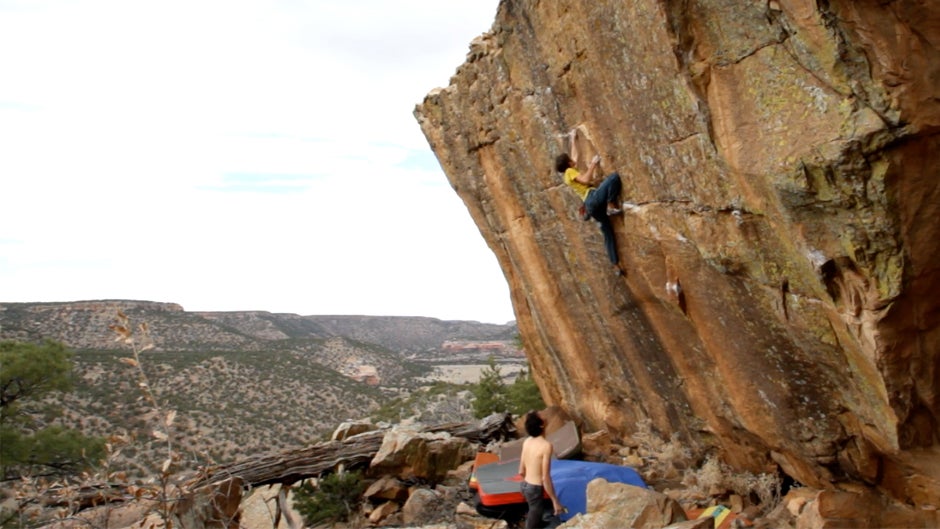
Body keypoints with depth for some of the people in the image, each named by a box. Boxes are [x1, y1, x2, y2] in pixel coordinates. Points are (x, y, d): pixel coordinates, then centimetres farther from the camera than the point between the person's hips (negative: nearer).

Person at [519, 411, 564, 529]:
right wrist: (555, 501, -16)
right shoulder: (546, 445, -23)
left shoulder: (527, 441, 1)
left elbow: (521, 471, 8)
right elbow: (545, 478, -23)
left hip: (525, 486, 8)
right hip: (535, 489, -8)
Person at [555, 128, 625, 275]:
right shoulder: (570, 172, 3)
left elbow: (574, 156, 41)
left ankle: (616, 265, 6)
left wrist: (573, 139, 48)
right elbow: (586, 180, -12)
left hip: (590, 205, 8)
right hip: (593, 198, -8)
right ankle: (612, 205, -28)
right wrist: (593, 164, -3)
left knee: (608, 232, 8)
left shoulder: (568, 174, 27)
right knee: (614, 177, -17)